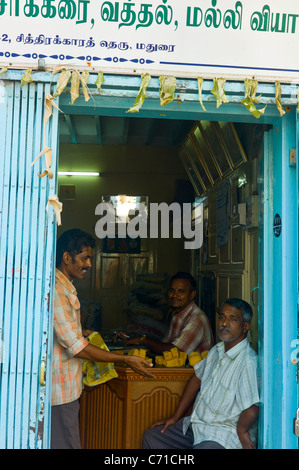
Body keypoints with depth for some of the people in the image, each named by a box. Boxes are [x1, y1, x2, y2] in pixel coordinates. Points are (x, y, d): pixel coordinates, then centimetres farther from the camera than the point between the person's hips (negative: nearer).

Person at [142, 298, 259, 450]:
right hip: (196, 423, 9)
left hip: (224, 437, -9)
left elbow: (251, 411, -32)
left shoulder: (248, 362, -24)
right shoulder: (217, 350, 7)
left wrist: (241, 431, -12)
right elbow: (197, 379, 18)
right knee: (151, 437, 10)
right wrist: (175, 416, 18)